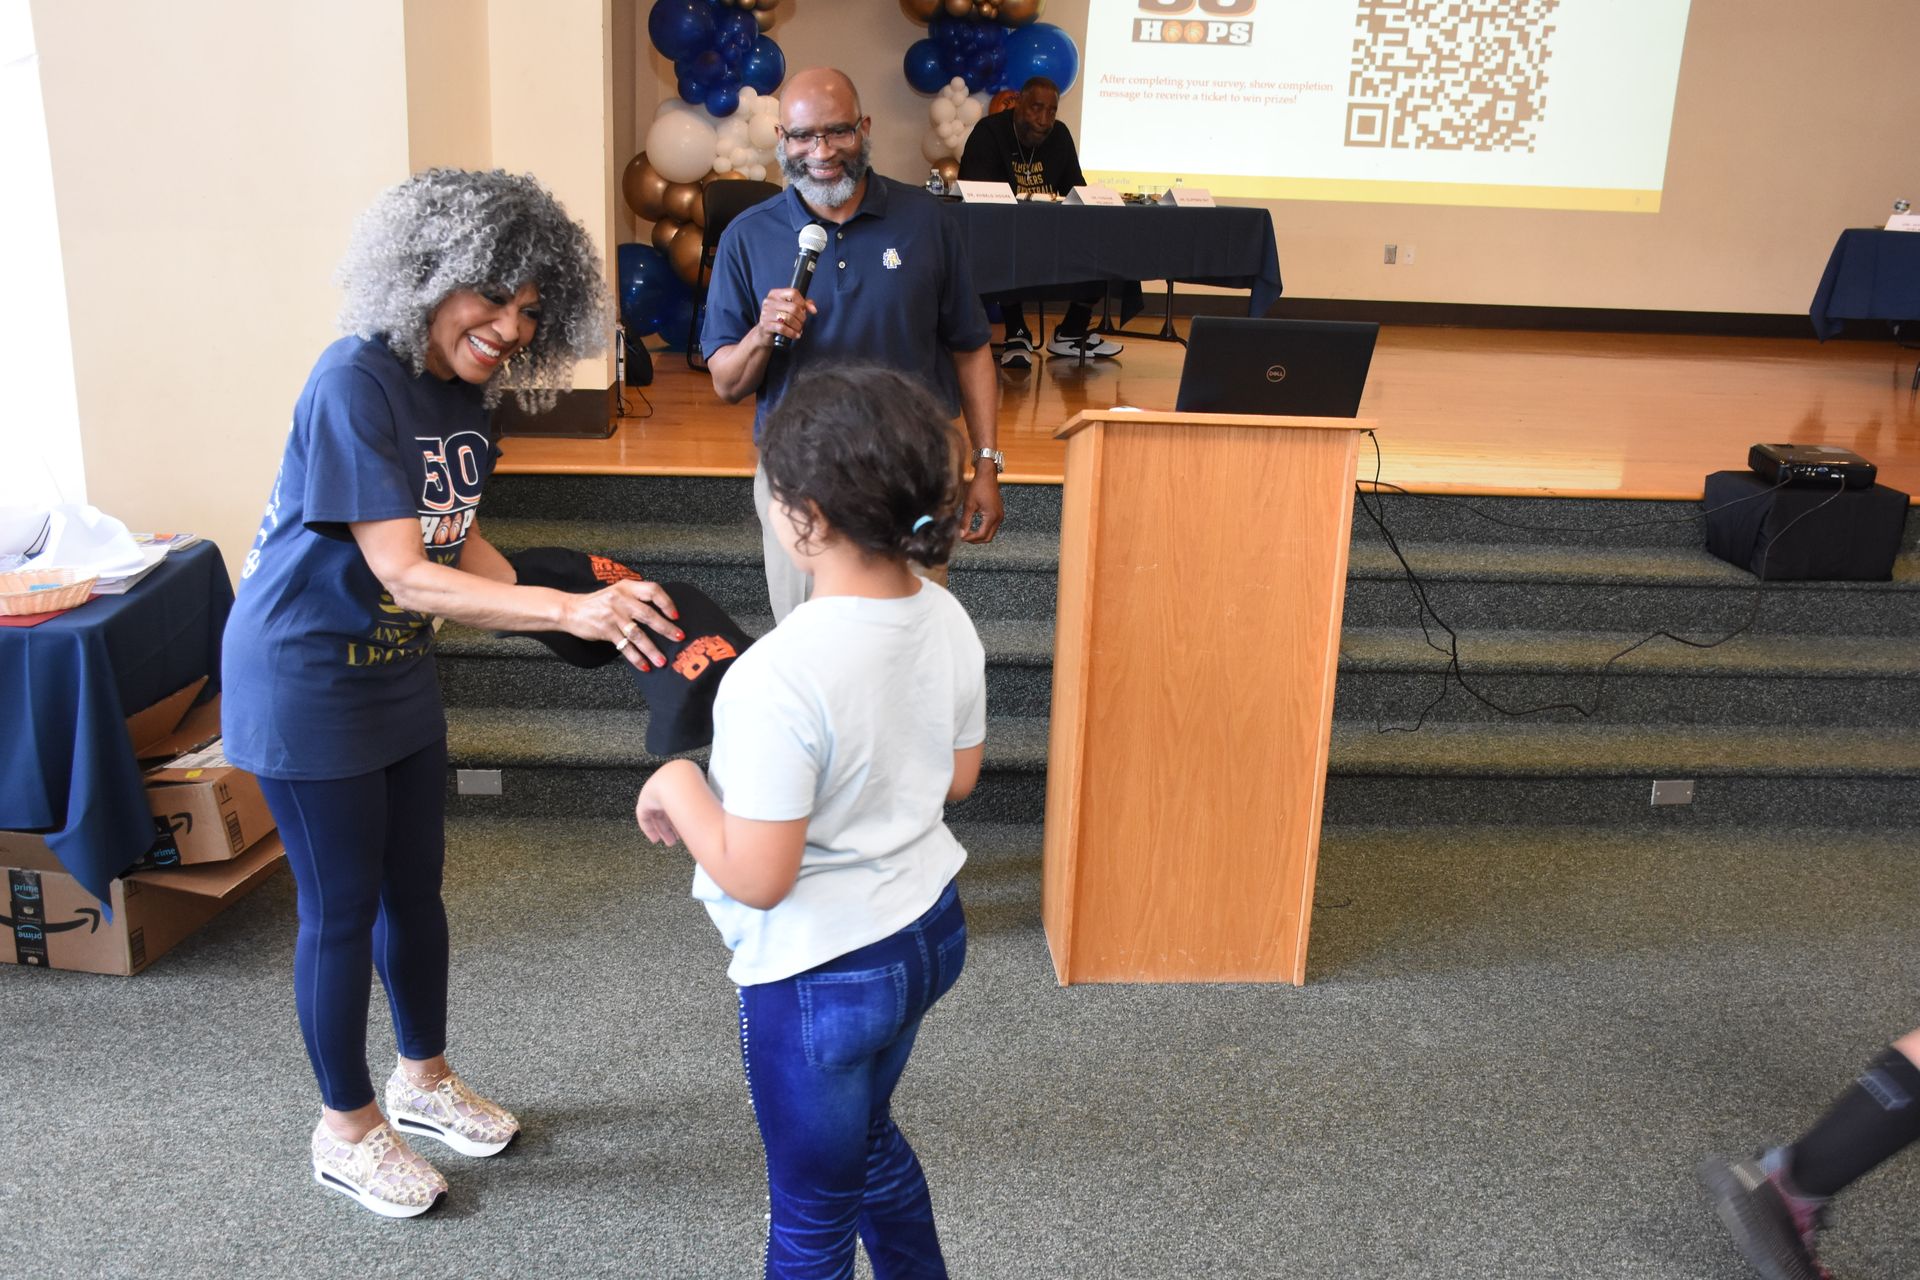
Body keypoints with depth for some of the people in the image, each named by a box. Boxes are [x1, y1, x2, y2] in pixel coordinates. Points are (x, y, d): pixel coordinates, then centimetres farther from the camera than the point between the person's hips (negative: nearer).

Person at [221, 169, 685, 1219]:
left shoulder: (466, 393, -1)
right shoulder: (355, 383, -26)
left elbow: (460, 547, 2)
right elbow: (402, 572, -32)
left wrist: (584, 616, -14)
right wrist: (568, 609, -41)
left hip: (396, 669, 8)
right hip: (305, 679, -8)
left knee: (415, 885, 18)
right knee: (342, 909, 5)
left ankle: (424, 1080, 39)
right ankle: (347, 1131, 26)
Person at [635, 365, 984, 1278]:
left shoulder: (780, 677, -31)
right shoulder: (946, 619, -8)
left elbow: (756, 878, -25)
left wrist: (677, 787, -10)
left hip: (821, 976, -8)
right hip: (929, 929, 8)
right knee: (867, 1138, 33)